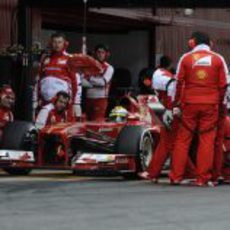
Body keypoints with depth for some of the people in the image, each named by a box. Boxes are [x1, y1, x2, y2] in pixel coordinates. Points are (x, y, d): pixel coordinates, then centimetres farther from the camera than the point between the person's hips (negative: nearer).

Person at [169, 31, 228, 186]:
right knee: (207, 140, 2)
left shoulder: (186, 58, 3)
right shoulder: (218, 59, 3)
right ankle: (203, 178, -1)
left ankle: (176, 176, 7)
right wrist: (220, 103, 13)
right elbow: (224, 85, 2)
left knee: (183, 139, 7)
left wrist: (176, 104, 10)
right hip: (210, 104, 0)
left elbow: (178, 82, 3)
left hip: (189, 104, 1)